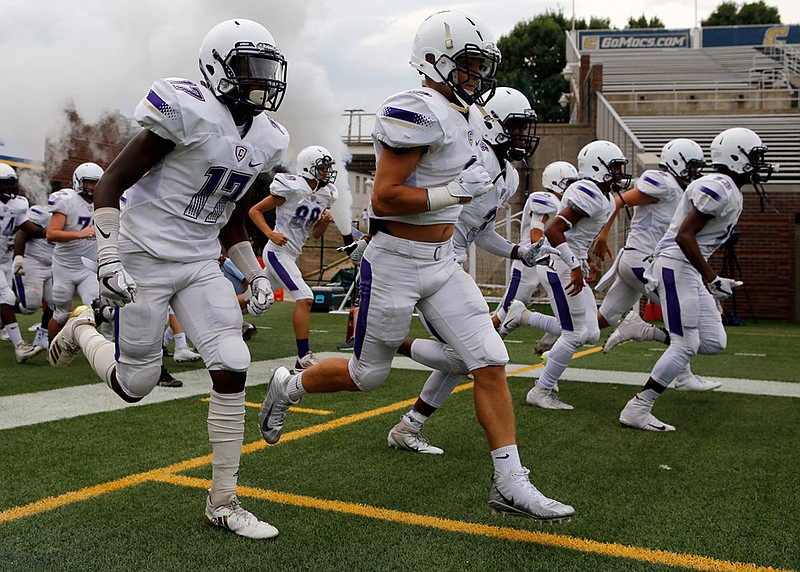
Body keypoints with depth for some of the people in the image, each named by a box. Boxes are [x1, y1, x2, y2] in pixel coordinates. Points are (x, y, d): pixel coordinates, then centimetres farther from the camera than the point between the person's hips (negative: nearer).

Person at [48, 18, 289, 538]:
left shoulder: (266, 141, 6)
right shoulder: (190, 113, -17)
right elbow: (112, 182, -13)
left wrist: (257, 275, 9)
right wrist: (108, 258, -20)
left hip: (201, 265, 6)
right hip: (145, 258, -6)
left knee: (232, 367, -9)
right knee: (135, 385, 3)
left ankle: (223, 502, 3)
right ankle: (83, 328, 38)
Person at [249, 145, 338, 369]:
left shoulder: (326, 195, 8)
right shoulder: (292, 188, -14)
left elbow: (315, 234, 16)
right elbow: (255, 210, -8)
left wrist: (325, 222, -5)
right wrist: (270, 233, -21)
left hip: (292, 255, 9)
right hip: (278, 252, -9)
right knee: (305, 299, -17)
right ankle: (304, 357, -13)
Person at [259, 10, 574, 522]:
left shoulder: (462, 117, 11)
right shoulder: (418, 112, -18)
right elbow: (384, 197, -21)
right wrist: (454, 192, -23)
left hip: (442, 263, 8)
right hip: (396, 263, -8)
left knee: (490, 362, -1)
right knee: (368, 374, 7)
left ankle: (510, 485, 6)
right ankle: (289, 386, 36)